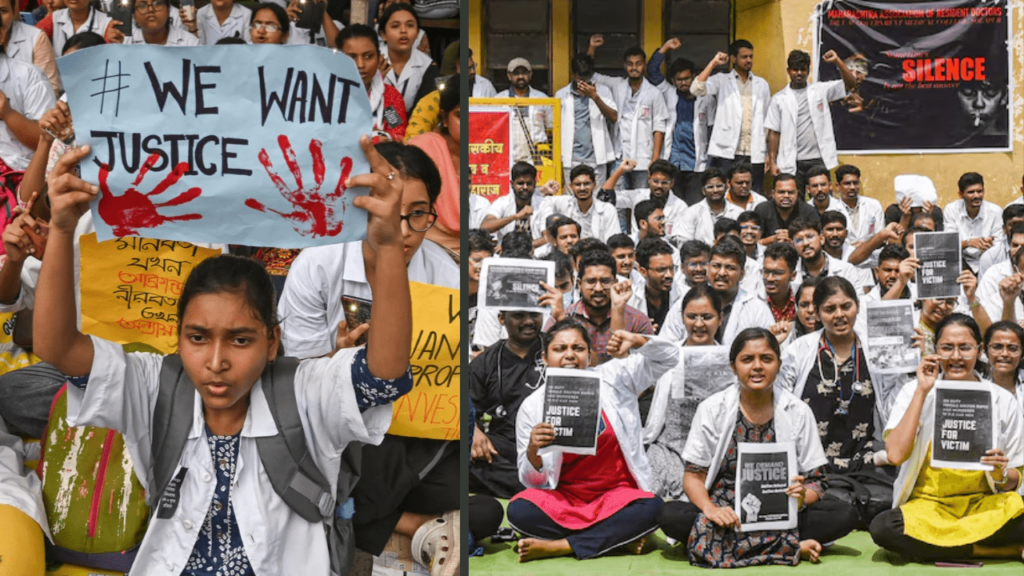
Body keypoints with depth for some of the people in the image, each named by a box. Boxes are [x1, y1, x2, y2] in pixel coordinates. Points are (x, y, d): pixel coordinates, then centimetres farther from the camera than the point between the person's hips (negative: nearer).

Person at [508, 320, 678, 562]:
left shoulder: (613, 378, 1)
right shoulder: (532, 406, -2)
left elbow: (668, 357, 5)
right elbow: (534, 481, -1)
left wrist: (637, 341, -14)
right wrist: (533, 450, -24)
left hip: (615, 495, 1)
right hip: (563, 498, 0)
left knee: (652, 508, -31)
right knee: (519, 511, -30)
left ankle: (559, 546, -22)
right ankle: (618, 537, -18)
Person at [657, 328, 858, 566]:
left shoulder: (798, 412, 2)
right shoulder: (712, 409, 0)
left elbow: (815, 481, 3)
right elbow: (693, 475, -1)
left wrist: (802, 496, -21)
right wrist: (710, 509, -22)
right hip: (725, 510, 0)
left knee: (845, 515, -24)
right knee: (669, 516, -30)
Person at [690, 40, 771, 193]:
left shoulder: (762, 84, 16)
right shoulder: (721, 80, 7)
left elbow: (767, 121, 16)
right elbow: (696, 89, -11)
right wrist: (713, 63, -7)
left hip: (754, 155, 3)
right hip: (725, 152, -3)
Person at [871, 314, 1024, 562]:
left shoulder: (1002, 400, 4)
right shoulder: (915, 391, 2)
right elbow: (895, 455, -14)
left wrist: (1002, 474, -15)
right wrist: (922, 391, -13)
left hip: (984, 505, -1)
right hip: (926, 505, 2)